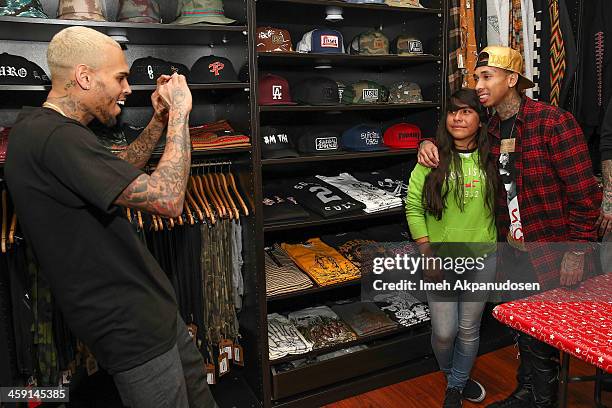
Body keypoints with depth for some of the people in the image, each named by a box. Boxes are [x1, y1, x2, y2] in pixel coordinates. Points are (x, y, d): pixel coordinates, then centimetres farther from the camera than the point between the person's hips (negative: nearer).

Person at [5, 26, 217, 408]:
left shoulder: (38, 126, 8)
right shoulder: (56, 138, -26)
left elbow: (120, 173, 19)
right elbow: (168, 198, -32)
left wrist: (159, 122, 9)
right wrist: (179, 112, -20)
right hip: (131, 326, -10)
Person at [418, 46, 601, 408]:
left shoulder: (553, 122, -16)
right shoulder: (491, 130, 5)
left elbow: (584, 192, -16)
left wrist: (576, 252, -17)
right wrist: (430, 144, 0)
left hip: (553, 253, -6)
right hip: (514, 252, 6)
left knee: (545, 338, 8)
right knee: (524, 331, 20)